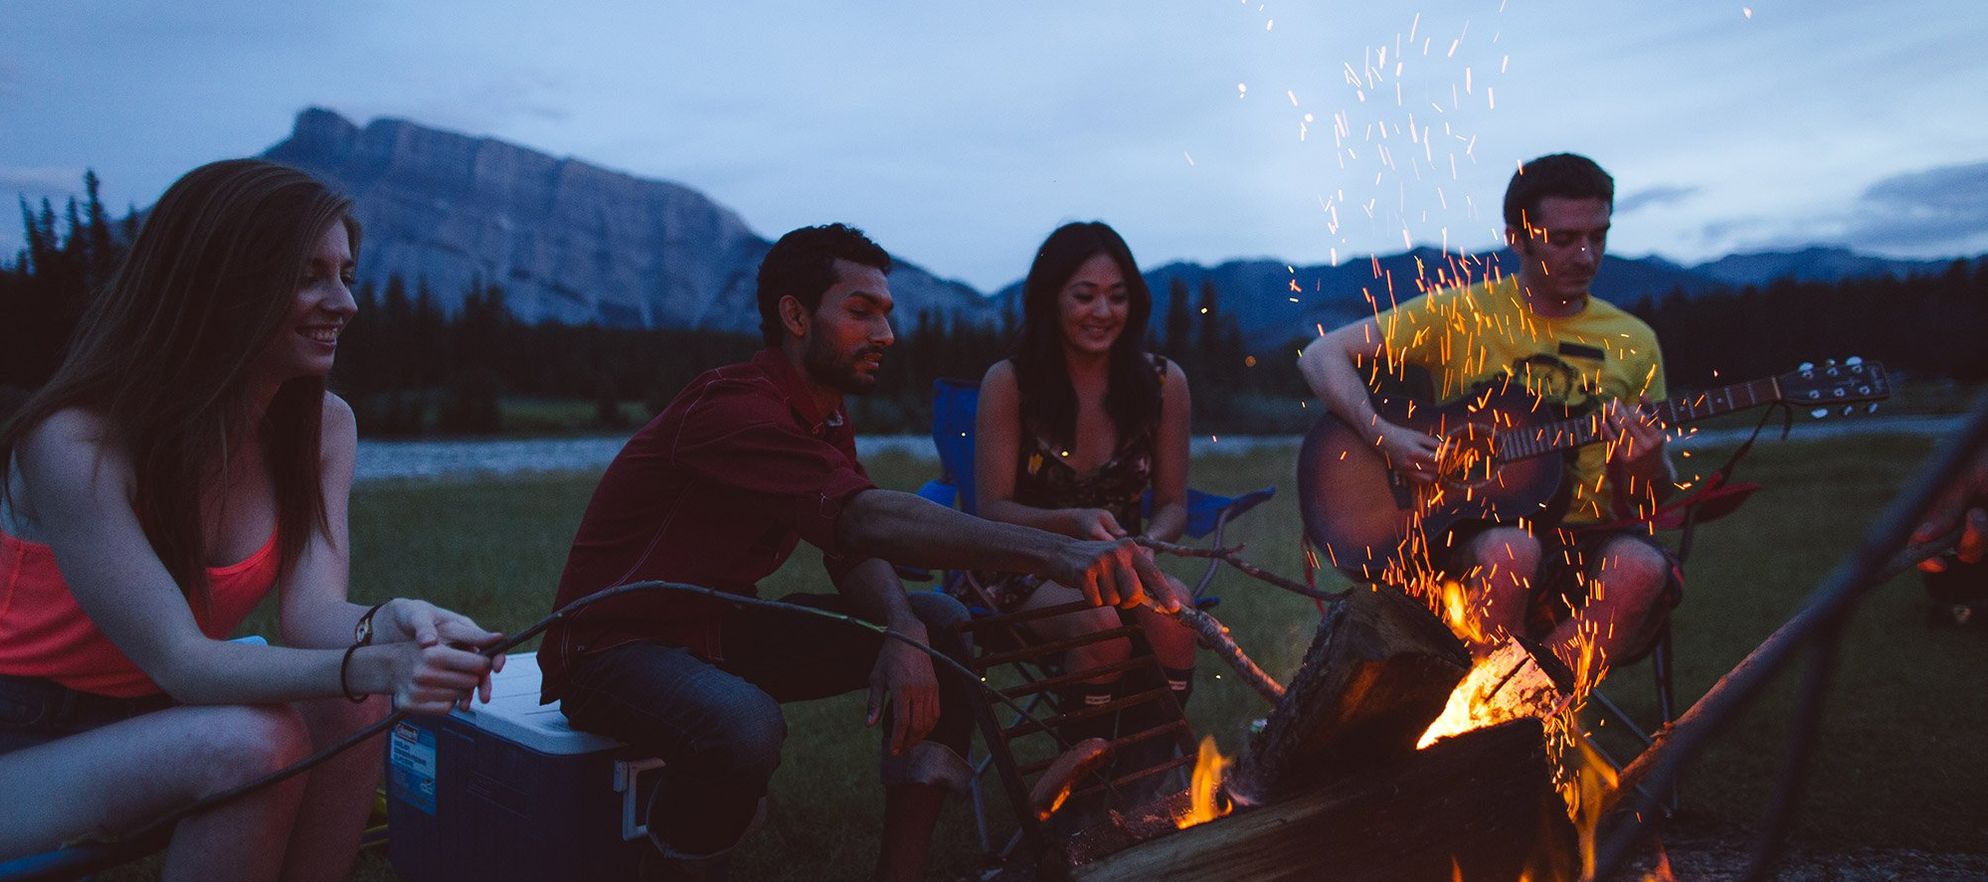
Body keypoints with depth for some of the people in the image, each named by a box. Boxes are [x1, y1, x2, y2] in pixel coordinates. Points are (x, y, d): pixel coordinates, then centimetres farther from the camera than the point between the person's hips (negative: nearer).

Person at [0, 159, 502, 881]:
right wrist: (369, 666, -44)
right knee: (250, 742, -30)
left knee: (352, 709, -20)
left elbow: (312, 613, -15)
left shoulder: (323, 425, -5)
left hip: (158, 714, 6)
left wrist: (390, 626, -39)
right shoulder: (76, 440, -24)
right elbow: (179, 660, -28)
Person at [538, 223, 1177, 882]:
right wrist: (1056, 553, -50)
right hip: (618, 648, -9)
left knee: (942, 624, -3)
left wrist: (904, 633, -26)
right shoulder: (733, 409, -25)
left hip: (726, 631, 9)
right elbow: (866, 519, -40)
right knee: (745, 726, -40)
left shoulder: (826, 421, 6)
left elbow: (856, 551, -2)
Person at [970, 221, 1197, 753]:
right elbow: (992, 509, -8)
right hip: (1027, 569, -2)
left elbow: (1172, 504, 5)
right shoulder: (1008, 383, -7)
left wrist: (1149, 543, -19)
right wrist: (1072, 523, -27)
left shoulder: (1162, 382, 0)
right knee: (1100, 621, -33)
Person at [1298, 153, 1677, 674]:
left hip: (1584, 537, 3)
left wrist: (1649, 465, -10)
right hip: (1465, 531, -2)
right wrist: (1383, 436, -16)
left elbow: (1650, 504, 15)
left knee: (1641, 567, -32)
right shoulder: (1461, 314, 3)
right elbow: (1322, 355, -1)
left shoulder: (1633, 342, 12)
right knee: (1510, 549, -37)